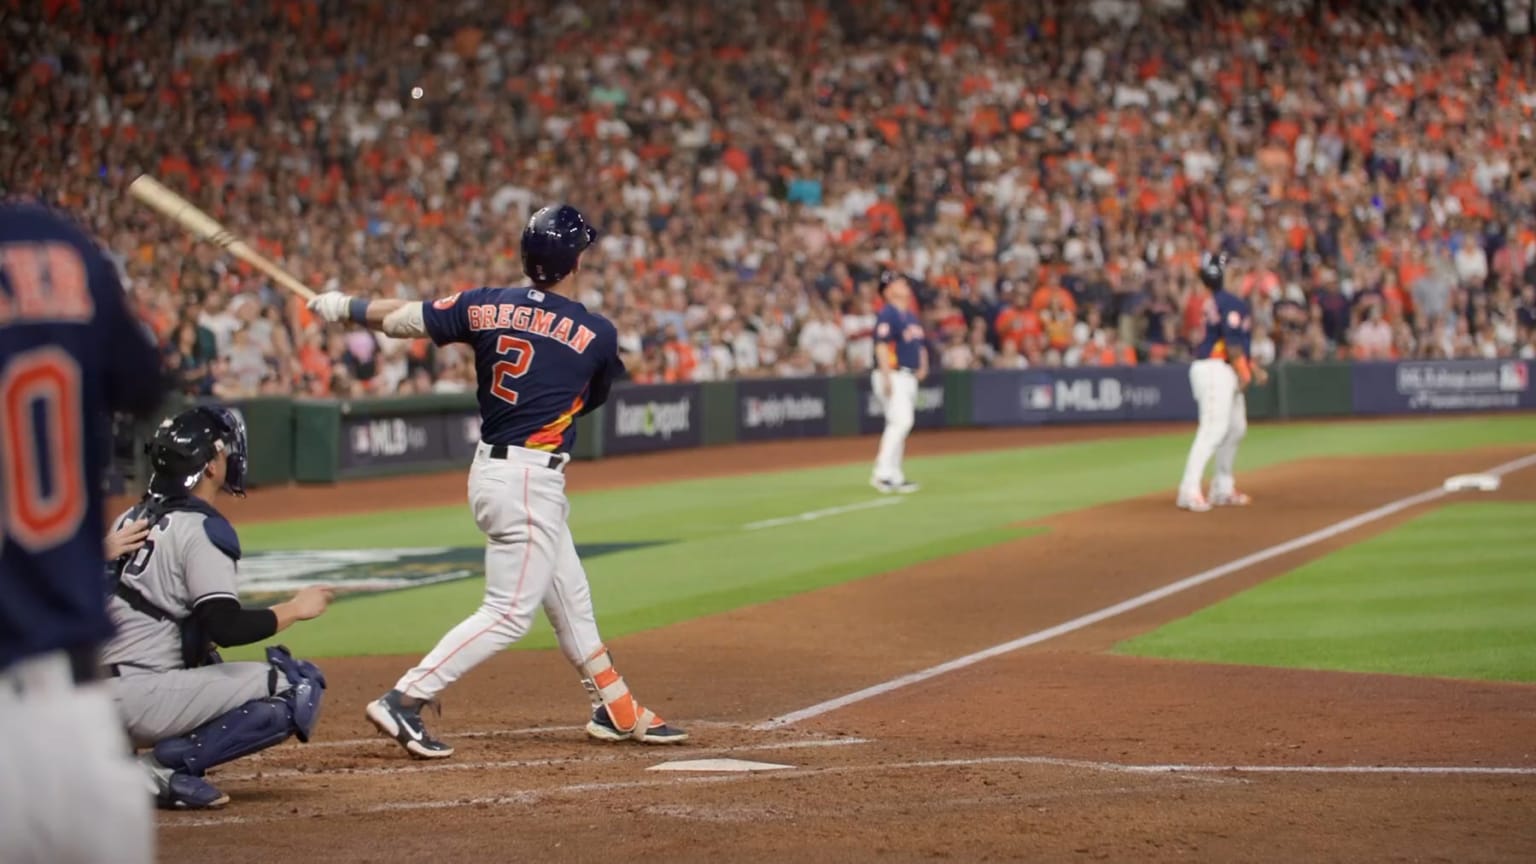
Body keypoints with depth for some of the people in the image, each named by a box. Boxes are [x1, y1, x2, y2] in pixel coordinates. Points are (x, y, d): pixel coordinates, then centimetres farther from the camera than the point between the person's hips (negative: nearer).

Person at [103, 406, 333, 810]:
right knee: (299, 690, -8)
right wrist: (295, 609, -6)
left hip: (100, 694, 9)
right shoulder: (201, 530, -9)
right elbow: (227, 628, -19)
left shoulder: (132, 519, 16)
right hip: (143, 697, -9)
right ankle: (166, 765, -13)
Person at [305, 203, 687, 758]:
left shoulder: (487, 307, 0)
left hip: (492, 468, 8)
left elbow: (401, 319, 5)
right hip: (530, 481, -7)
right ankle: (404, 701, -12)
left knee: (570, 600, 18)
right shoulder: (598, 335, -8)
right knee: (509, 613, -5)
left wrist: (344, 308, 21)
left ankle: (616, 711, 29)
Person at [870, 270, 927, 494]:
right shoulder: (887, 314, -10)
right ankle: (883, 473, -22)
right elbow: (882, 345, -19)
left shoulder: (912, 315, 19)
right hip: (893, 375, -9)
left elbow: (920, 343, 28)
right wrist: (887, 378, -25)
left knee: (899, 425, 10)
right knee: (901, 421, -20)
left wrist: (923, 367, 11)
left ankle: (894, 476, 15)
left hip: (910, 377, 9)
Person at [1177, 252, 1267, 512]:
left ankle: (1222, 490, 24)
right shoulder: (1230, 302, -13)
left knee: (1236, 428, 17)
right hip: (1215, 370, -11)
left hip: (1223, 372, 11)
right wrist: (1243, 372, -18)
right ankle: (1189, 491, -23)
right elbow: (1232, 340, -19)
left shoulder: (1214, 301, 18)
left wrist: (1252, 366, 22)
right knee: (1213, 429, -17)